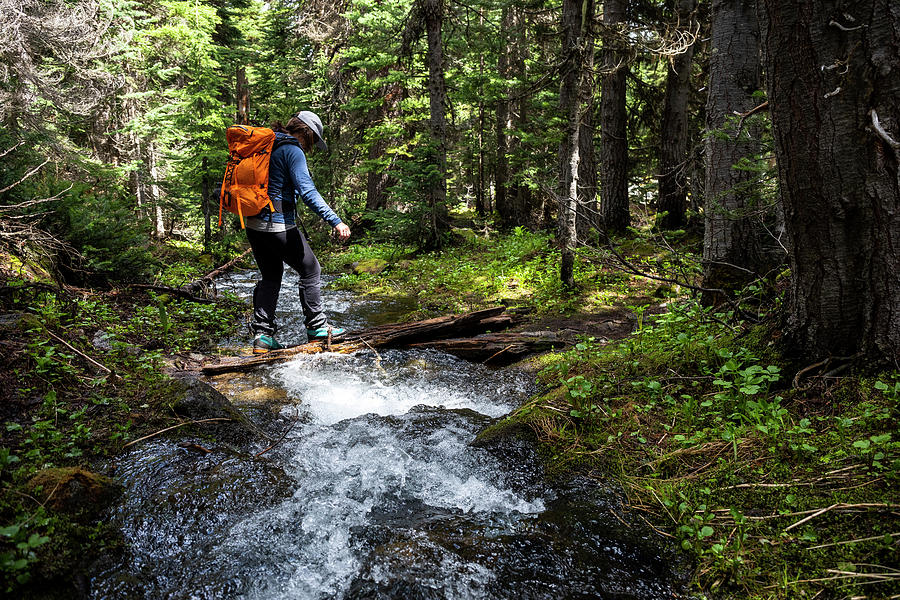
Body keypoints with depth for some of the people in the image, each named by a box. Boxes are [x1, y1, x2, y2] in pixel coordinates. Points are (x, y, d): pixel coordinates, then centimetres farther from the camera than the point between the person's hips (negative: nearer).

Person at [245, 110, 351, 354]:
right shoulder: (292, 150, -12)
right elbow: (307, 191, -23)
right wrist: (335, 221, -27)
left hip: (253, 223, 9)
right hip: (278, 224, -9)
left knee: (270, 277, 18)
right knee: (310, 270, 7)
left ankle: (262, 335, 14)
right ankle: (317, 328, 15)